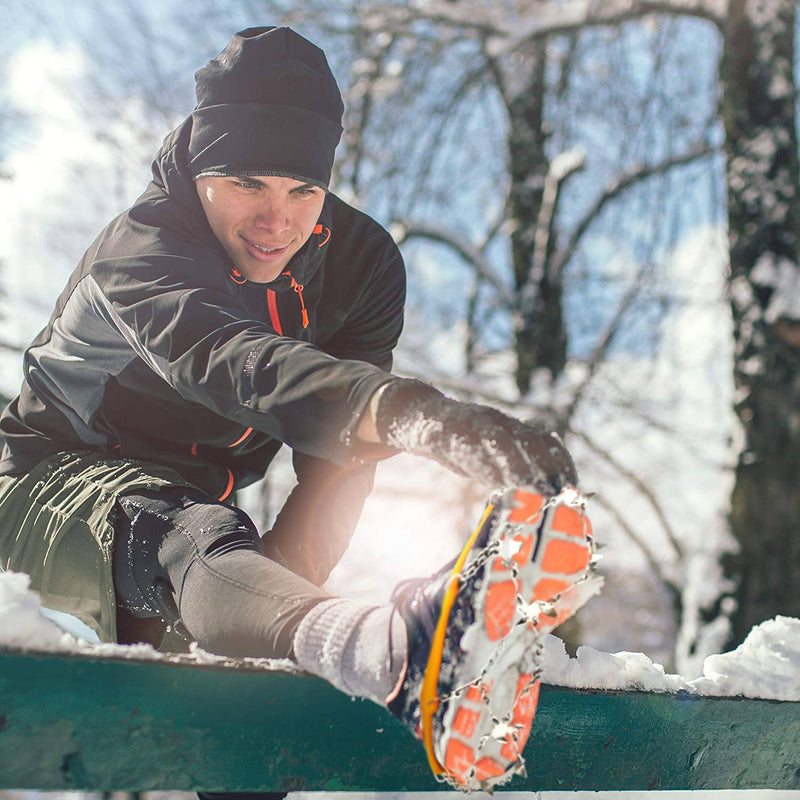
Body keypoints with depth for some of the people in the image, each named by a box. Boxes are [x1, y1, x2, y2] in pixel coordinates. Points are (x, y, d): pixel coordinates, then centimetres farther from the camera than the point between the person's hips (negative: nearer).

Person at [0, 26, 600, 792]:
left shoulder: (361, 260, -8)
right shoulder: (136, 252, -26)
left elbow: (343, 444, -16)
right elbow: (238, 365, -49)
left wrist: (273, 598, -32)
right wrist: (417, 413, -68)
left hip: (195, 505, 10)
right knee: (186, 538, -42)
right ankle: (397, 654, -71)